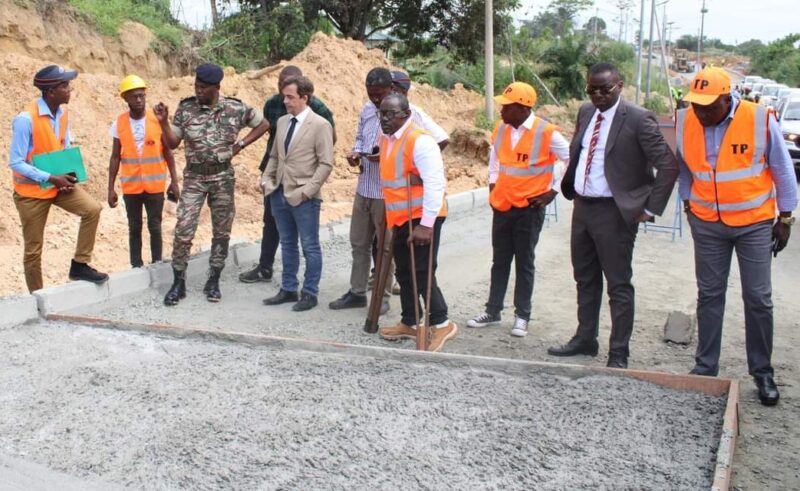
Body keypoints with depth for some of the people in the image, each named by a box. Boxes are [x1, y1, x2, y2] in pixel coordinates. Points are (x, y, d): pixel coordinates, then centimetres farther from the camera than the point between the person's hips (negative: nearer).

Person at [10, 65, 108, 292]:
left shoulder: (62, 112, -3)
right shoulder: (26, 119, -24)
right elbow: (15, 163, -21)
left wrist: (68, 175, -8)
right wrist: (51, 178, -25)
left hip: (58, 181, 6)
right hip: (31, 190, -5)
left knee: (92, 209, -16)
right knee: (33, 249, 5)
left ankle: (79, 265, -1)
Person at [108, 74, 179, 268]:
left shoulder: (158, 119, -5)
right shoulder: (119, 123, -2)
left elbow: (167, 153, 1)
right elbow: (115, 158, 2)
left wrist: (174, 181, -2)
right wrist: (111, 188, 0)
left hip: (155, 185, -1)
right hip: (130, 186, 1)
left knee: (155, 227, 7)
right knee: (134, 228, 9)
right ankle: (136, 267, 17)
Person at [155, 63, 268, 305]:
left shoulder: (235, 108, -5)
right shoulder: (185, 109, -3)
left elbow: (263, 124, 8)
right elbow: (172, 144, 1)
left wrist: (240, 144, -1)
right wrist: (163, 122, -15)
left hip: (223, 177, 0)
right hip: (194, 177, 0)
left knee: (222, 231, 7)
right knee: (183, 230, -5)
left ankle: (213, 281, 20)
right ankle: (178, 282, 8)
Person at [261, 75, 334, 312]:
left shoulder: (320, 125, -9)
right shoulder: (282, 122, 10)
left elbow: (326, 164, -12)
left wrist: (307, 190, -17)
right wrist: (267, 180, 6)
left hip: (304, 197, -6)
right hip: (279, 193, 6)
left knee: (310, 246, 4)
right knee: (287, 244, 15)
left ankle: (310, 293, 15)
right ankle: (288, 289, 26)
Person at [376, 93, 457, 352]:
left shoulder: (419, 141, -17)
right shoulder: (387, 141, 10)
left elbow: (435, 183, -22)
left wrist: (426, 224, -25)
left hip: (422, 219, -9)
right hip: (400, 219, 9)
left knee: (422, 273, -6)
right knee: (404, 273, 15)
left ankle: (442, 324, 9)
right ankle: (409, 323, 28)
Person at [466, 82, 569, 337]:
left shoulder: (547, 133, -14)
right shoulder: (501, 128, 2)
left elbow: (572, 161, -5)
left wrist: (553, 190, -6)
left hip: (529, 208, -5)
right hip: (502, 206, 5)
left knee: (524, 263, 5)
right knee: (499, 261, 13)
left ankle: (522, 316, 15)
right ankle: (493, 311, 23)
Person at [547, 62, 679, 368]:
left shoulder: (638, 119, -13)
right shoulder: (585, 113, 9)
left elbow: (668, 165, -14)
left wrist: (650, 209, -13)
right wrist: (571, 189, 13)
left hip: (614, 213, -7)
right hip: (582, 207, 7)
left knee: (618, 286, 1)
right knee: (585, 280, 18)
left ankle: (618, 354, 11)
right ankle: (585, 339, 32)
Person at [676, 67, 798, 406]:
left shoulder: (760, 120, -14)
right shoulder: (684, 121, -6)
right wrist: (688, 201, 9)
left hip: (754, 223, -2)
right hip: (707, 223, 2)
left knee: (758, 299, 4)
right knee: (709, 295, 10)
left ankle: (763, 373, 18)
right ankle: (705, 367, 21)